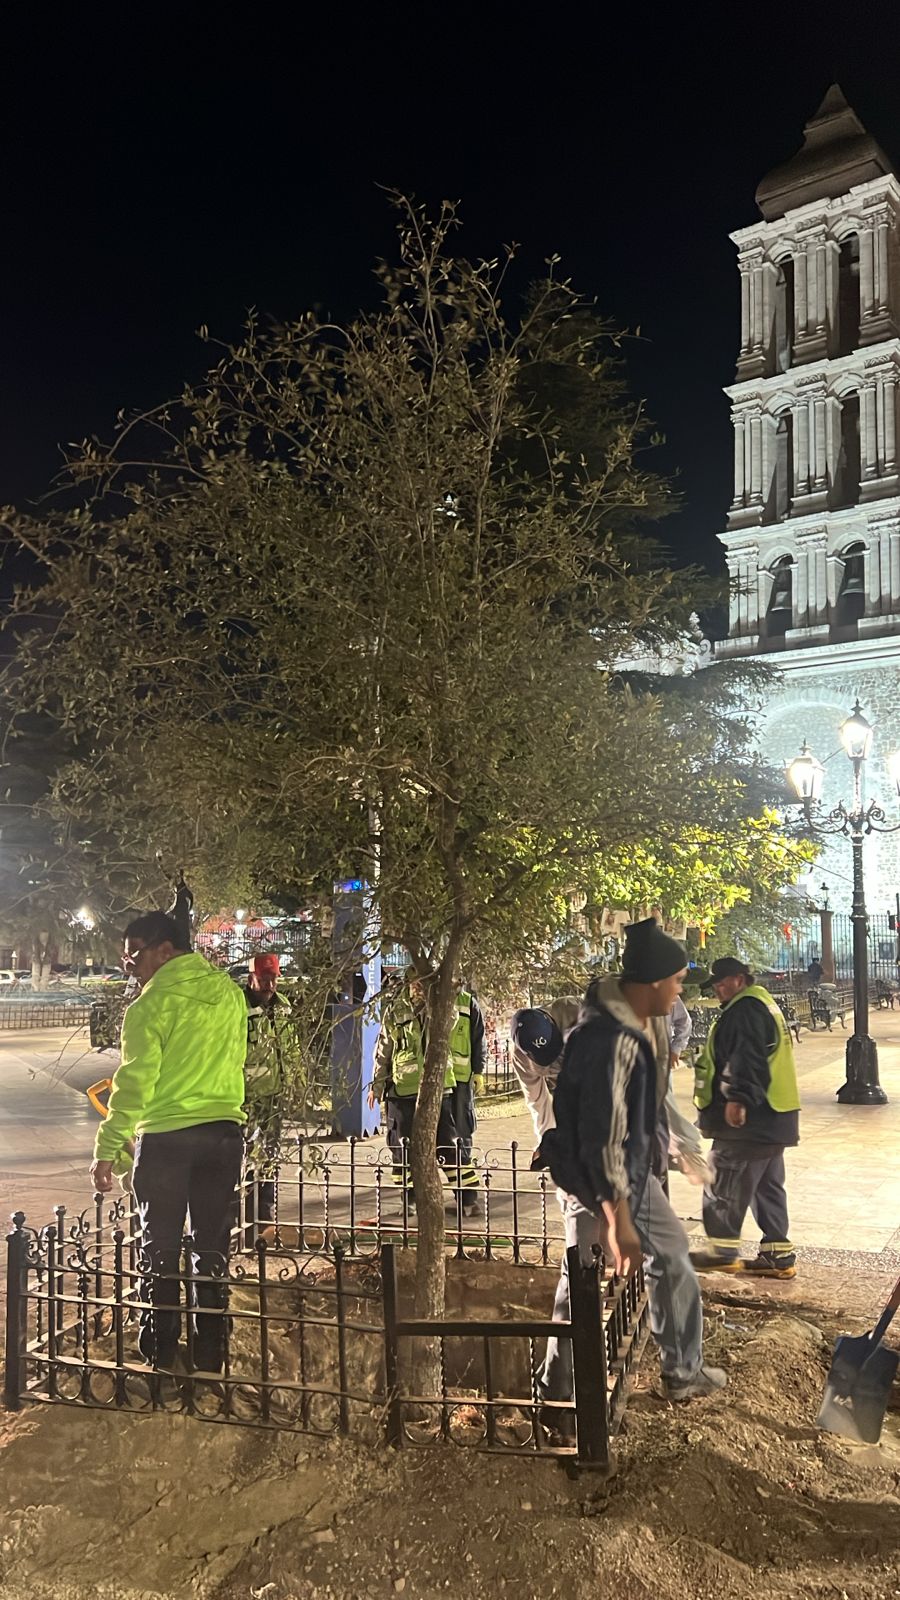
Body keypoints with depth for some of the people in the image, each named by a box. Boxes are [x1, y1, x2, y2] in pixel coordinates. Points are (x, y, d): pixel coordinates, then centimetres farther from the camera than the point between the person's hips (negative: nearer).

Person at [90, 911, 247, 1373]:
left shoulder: (155, 1002, -12)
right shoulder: (228, 991, 6)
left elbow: (134, 1081, -15)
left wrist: (107, 1149, -11)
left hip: (165, 1137, -5)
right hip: (224, 1132, 5)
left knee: (160, 1250, 10)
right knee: (213, 1248, 13)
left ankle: (160, 1358, 17)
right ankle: (210, 1357, 19)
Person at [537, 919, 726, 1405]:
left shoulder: (644, 1022, -3)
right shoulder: (610, 1042, -33)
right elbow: (603, 1140, -31)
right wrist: (619, 1223, -25)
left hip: (634, 1169, 9)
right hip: (596, 1181, -9)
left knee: (672, 1256, 18)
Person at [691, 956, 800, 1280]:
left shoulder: (745, 1009, -15)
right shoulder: (762, 1004, 19)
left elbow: (745, 1059, -27)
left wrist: (736, 1098, -33)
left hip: (748, 1118, -11)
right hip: (769, 1118, 11)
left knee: (724, 1184, 0)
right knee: (766, 1186, 13)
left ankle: (723, 1251, 8)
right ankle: (778, 1254, 15)